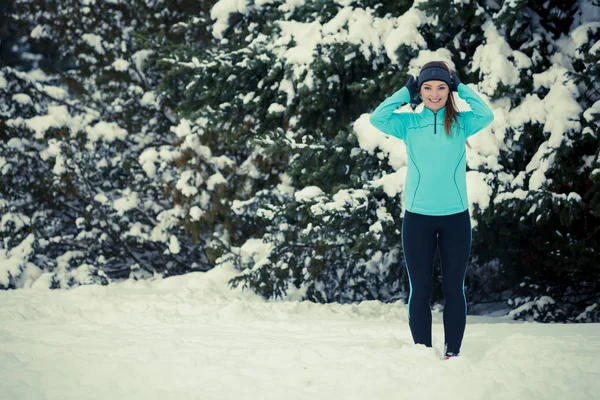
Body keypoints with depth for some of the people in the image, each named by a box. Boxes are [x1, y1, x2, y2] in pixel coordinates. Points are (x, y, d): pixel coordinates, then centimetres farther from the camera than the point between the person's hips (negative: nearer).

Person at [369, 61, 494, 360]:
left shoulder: (461, 122, 2)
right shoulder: (409, 123, 3)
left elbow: (486, 115, -16)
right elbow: (377, 118, -11)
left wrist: (461, 88, -6)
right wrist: (406, 93, -4)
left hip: (455, 217, 0)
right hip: (417, 218, 0)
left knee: (454, 289, 5)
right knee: (420, 290, 4)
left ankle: (452, 352, 12)